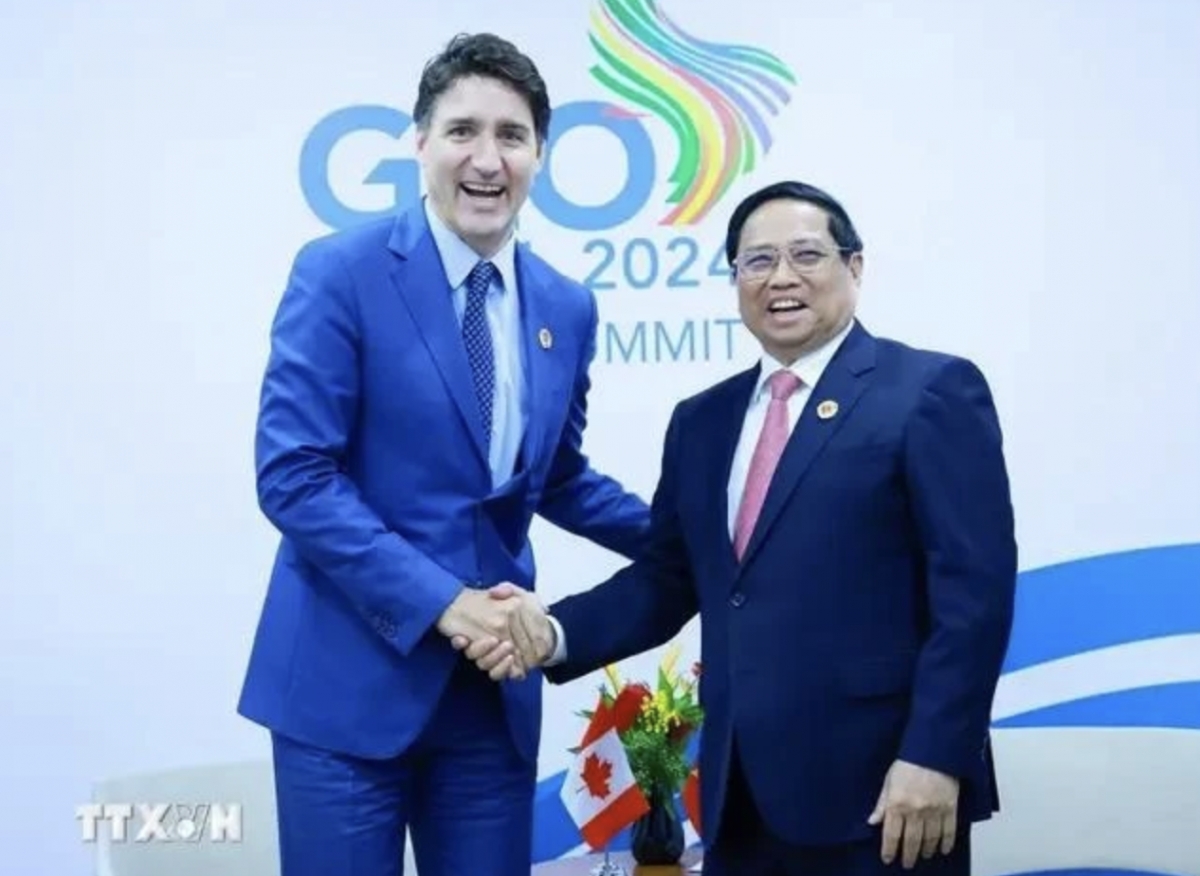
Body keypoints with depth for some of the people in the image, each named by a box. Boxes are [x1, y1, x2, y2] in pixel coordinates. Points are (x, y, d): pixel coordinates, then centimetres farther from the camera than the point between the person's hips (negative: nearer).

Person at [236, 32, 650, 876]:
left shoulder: (567, 307, 8)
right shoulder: (341, 271, -9)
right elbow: (293, 476, -14)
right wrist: (440, 603, -18)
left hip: (493, 680, 5)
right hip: (352, 672, -5)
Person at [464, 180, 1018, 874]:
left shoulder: (931, 391, -4)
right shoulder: (703, 420, 15)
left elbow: (973, 588, -10)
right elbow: (669, 579, 14)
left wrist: (935, 758, -17)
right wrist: (557, 630, -4)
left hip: (880, 787, -6)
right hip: (742, 796, 6)